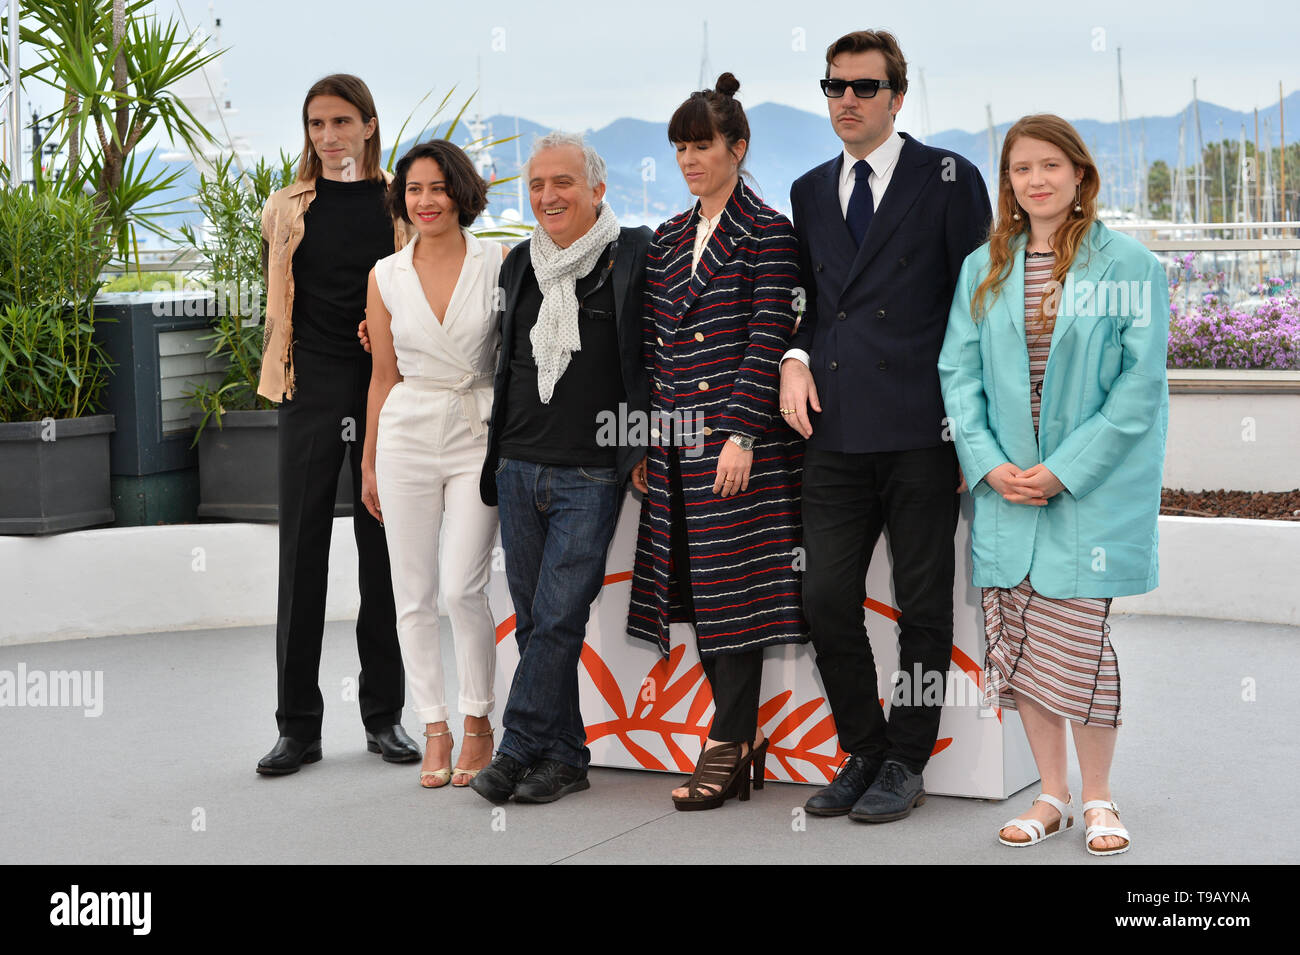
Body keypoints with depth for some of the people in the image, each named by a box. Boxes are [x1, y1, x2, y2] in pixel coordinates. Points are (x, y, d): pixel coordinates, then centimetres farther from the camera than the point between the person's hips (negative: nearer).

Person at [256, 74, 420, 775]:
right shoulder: (287, 210, 8)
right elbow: (279, 303, 15)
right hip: (312, 392, 0)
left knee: (384, 552, 4)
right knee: (302, 553, 0)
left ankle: (384, 716, 13)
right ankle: (298, 725, 5)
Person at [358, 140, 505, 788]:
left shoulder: (497, 262, -2)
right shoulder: (386, 276, 5)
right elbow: (384, 376, 11)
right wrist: (369, 463, 13)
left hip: (479, 436, -2)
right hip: (407, 437, 3)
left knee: (462, 589, -11)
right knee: (413, 595, 2)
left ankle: (478, 723, 6)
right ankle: (434, 729, 13)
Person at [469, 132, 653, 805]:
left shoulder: (634, 256, -5)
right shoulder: (519, 264, 12)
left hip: (591, 474, -5)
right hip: (518, 467, 5)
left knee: (558, 619, -7)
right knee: (534, 621, 7)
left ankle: (518, 750, 0)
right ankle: (565, 756, 15)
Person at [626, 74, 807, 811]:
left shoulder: (767, 232, -4)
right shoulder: (670, 238, 16)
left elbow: (768, 340, -11)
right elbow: (656, 343, 16)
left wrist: (741, 435, -17)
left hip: (737, 437, -7)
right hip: (676, 443, 7)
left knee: (732, 588, -6)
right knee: (697, 589, 7)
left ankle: (727, 746, 0)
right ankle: (743, 736, 16)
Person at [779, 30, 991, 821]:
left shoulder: (948, 178, 1)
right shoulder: (810, 191, 16)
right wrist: (795, 358, 2)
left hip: (920, 429, -4)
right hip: (837, 430, 5)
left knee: (923, 606, 4)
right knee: (826, 599, 2)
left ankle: (906, 764, 15)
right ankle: (863, 752, 19)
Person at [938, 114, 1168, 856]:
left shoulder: (1128, 265, -4)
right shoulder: (984, 269, 9)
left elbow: (1141, 384, -8)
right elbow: (959, 371, 8)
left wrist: (1064, 470, -12)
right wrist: (989, 463, -6)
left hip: (1093, 486, -4)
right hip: (1007, 485, 4)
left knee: (1075, 639, -7)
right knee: (1017, 643, 5)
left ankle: (1098, 797, 13)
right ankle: (1053, 796, 20)